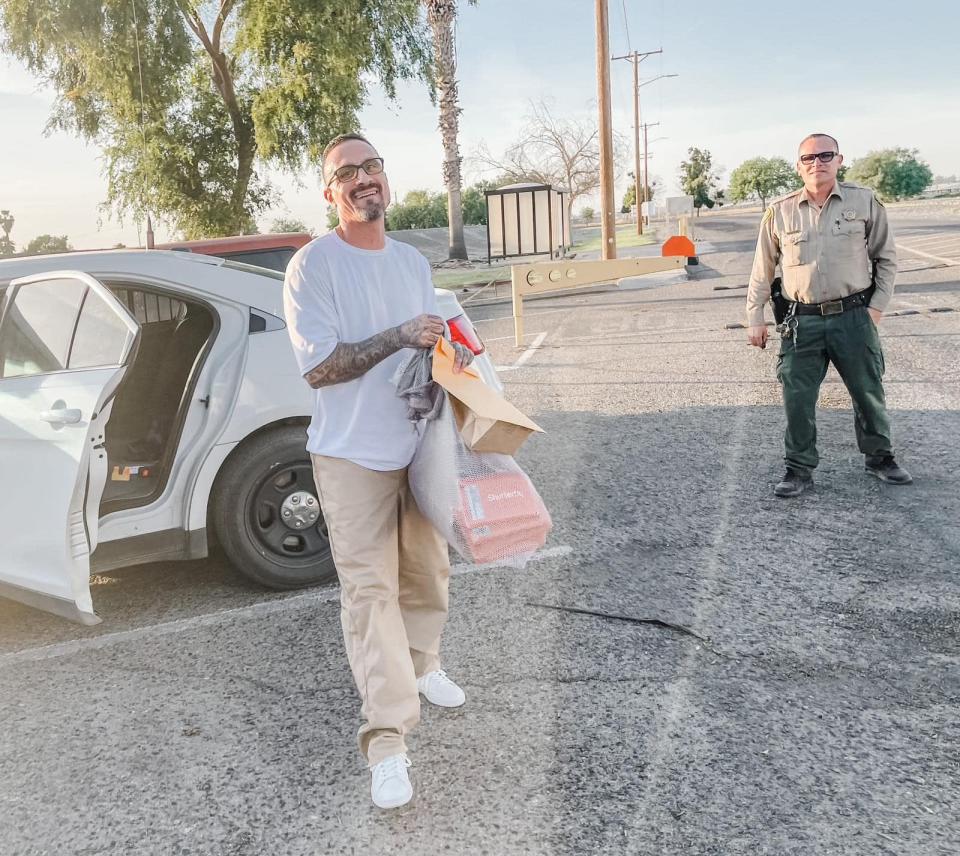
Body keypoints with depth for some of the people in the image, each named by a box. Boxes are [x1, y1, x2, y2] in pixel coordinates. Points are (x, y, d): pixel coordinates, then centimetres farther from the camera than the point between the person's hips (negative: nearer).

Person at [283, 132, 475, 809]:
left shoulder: (414, 262, 10)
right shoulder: (313, 265, -11)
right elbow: (319, 367, -17)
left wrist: (453, 355, -2)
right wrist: (399, 337, -24)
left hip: (419, 444, 6)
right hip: (353, 455, -6)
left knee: (428, 570, 17)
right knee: (371, 589, -7)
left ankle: (422, 665, 41)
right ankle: (388, 739, -2)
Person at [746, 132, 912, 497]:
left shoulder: (865, 202, 0)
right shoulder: (779, 211, 0)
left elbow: (886, 258, 7)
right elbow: (762, 269, 7)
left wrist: (877, 306, 0)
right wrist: (755, 317, 4)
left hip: (854, 317, 0)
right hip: (803, 321, 0)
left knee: (868, 392, 13)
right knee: (797, 398, 0)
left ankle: (879, 457, 34)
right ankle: (799, 468, 16)